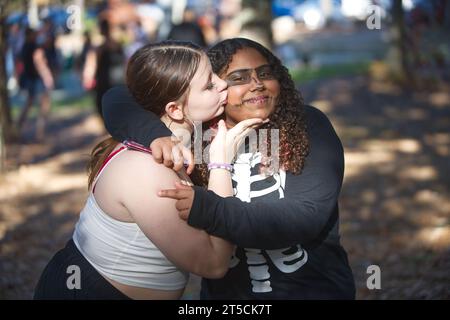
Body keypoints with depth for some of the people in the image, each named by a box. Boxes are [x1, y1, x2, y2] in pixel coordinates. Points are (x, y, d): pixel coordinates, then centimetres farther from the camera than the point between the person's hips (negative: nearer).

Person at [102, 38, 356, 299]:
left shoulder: (308, 127, -16)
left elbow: (308, 216, -27)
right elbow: (117, 100, -11)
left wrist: (208, 210, -38)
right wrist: (155, 134, -33)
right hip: (226, 291, 2)